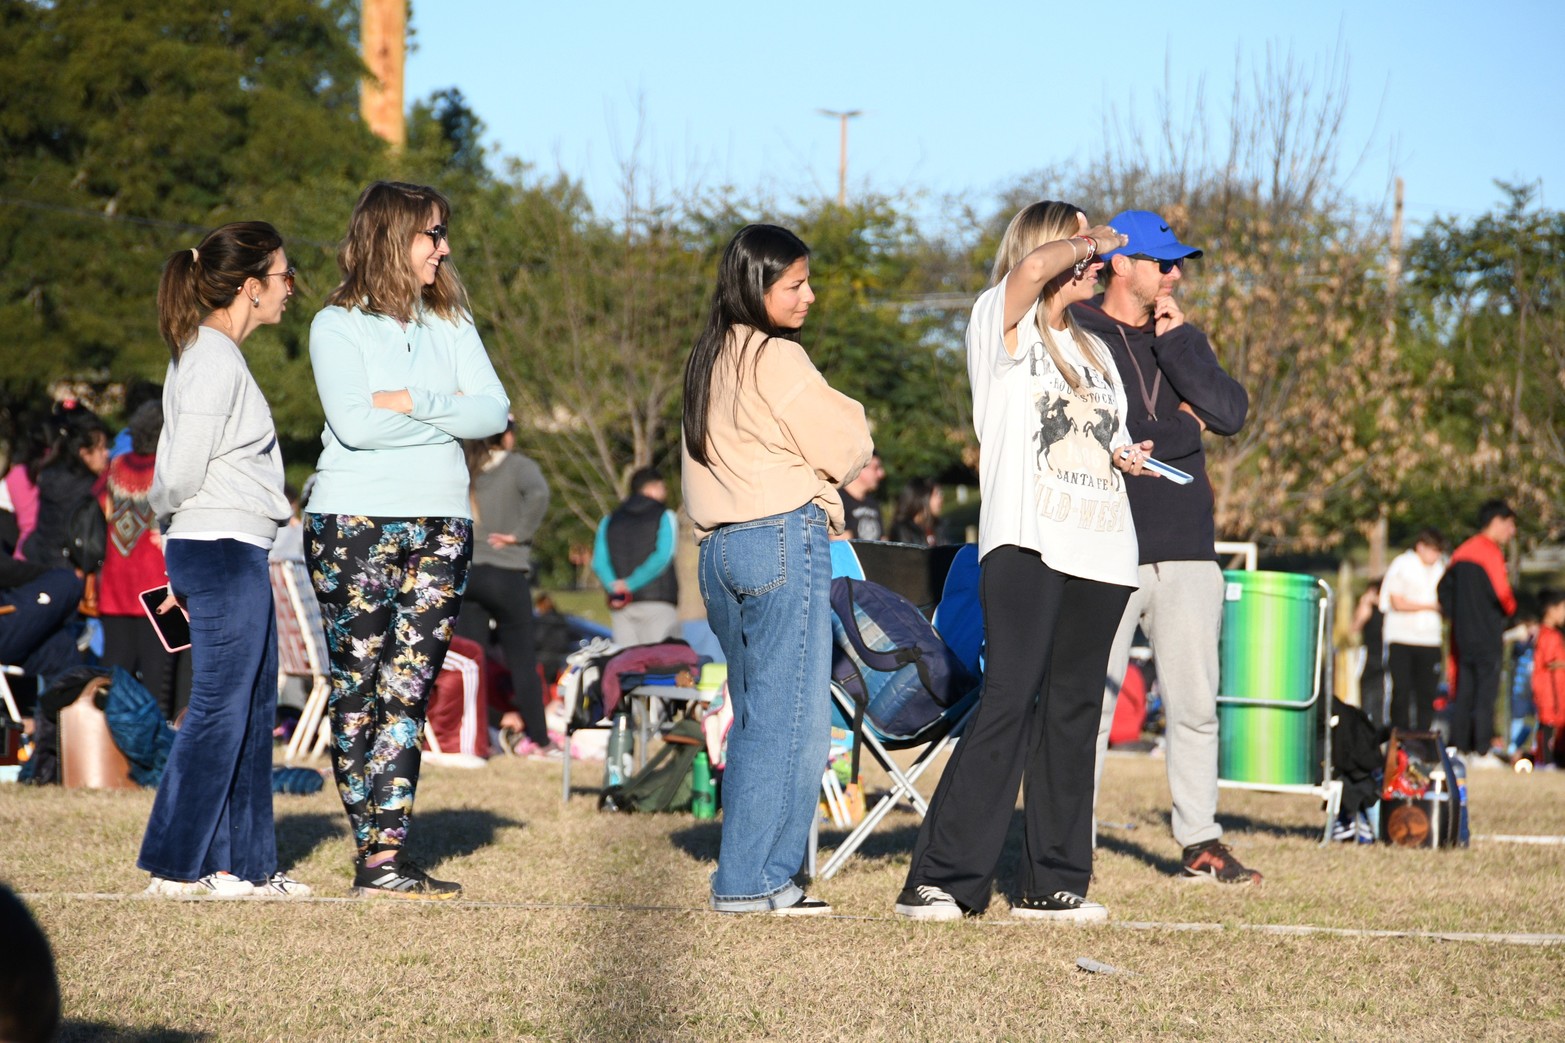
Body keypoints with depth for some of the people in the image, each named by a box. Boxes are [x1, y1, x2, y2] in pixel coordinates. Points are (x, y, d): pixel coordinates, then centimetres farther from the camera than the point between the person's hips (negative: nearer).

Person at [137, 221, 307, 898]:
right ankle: (175, 866, 0)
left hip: (233, 555, 10)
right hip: (223, 547, -10)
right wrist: (165, 519, 4)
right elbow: (181, 472, -16)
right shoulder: (215, 360, -14)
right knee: (219, 708, -5)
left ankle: (242, 864, 16)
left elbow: (175, 466, 16)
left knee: (251, 710, 12)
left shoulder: (206, 353, 17)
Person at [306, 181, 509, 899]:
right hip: (356, 524, -4)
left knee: (408, 691, 0)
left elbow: (494, 412, 2)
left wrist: (411, 403, -11)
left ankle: (385, 856, -2)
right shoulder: (338, 325, -1)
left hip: (441, 526, 4)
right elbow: (355, 423, -14)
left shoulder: (451, 323, 14)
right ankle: (377, 855, -2)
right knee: (359, 690, -4)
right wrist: (450, 414, -6)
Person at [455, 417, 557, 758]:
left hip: (465, 573, 3)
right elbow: (539, 493, -23)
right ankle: (538, 738, 5)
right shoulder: (518, 466, -4)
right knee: (522, 659, 4)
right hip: (506, 573, -3)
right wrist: (520, 534, -14)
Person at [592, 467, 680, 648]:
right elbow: (662, 557, -11)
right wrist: (631, 583, -10)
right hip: (657, 602, -4)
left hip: (621, 607, 4)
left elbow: (599, 563, 2)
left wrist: (615, 588, -11)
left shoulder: (609, 522, 16)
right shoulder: (664, 517, 3)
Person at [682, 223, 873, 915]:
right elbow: (844, 448, -8)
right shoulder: (776, 358, -10)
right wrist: (847, 420, 13)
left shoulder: (709, 359, 16)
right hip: (785, 540, -9)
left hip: (718, 547, 9)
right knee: (792, 720, -6)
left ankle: (749, 875, 11)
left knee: (754, 719, 13)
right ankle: (753, 879, -7)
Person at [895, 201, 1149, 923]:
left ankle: (1053, 884, 7)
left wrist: (1126, 458, 10)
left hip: (1098, 551, 7)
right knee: (1010, 701, -15)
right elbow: (1035, 267, -19)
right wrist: (1087, 241, -1)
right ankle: (940, 879, -16)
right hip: (1026, 538, -7)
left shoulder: (1093, 350, 25)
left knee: (1073, 712, 4)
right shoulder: (1002, 324, 3)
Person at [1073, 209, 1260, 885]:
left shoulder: (1183, 339, 17)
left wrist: (1175, 340, -2)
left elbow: (1230, 414, 2)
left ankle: (1199, 841, 14)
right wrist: (1183, 430, -4)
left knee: (1195, 704, 7)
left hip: (1186, 549, 5)